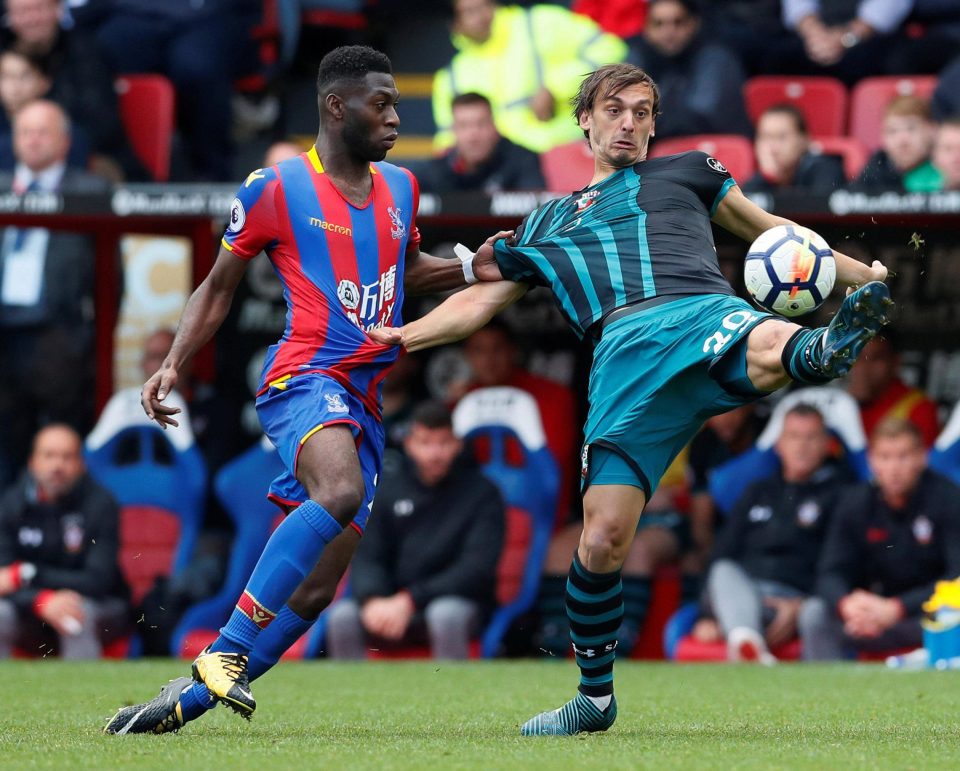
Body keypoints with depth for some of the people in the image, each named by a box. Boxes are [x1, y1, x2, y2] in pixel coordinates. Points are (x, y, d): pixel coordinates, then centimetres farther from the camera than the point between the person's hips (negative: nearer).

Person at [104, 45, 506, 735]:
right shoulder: (275, 188, 0)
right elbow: (218, 288, 9)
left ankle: (189, 698, 9)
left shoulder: (400, 188, 17)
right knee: (342, 490, -38)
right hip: (304, 377, -7)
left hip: (363, 406, 7)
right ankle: (224, 653, -36)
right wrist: (173, 364, -3)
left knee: (314, 591, 0)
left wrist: (470, 270, 19)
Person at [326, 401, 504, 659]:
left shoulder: (480, 492, -3)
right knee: (342, 616, -27)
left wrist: (409, 600, -23)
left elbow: (476, 568, -12)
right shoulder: (387, 486, 6)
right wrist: (372, 599, -24)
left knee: (445, 614, -38)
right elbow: (366, 557, 1)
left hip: (458, 600, -3)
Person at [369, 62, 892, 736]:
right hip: (623, 349, 1)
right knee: (602, 540, -10)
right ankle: (595, 699, 7)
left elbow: (770, 231, 34)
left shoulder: (685, 172, 29)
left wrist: (864, 275, 28)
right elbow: (480, 303, 35)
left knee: (774, 348, -42)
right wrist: (397, 336, 21)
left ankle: (825, 348, -78)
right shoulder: (547, 225, 34)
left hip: (704, 311, -1)